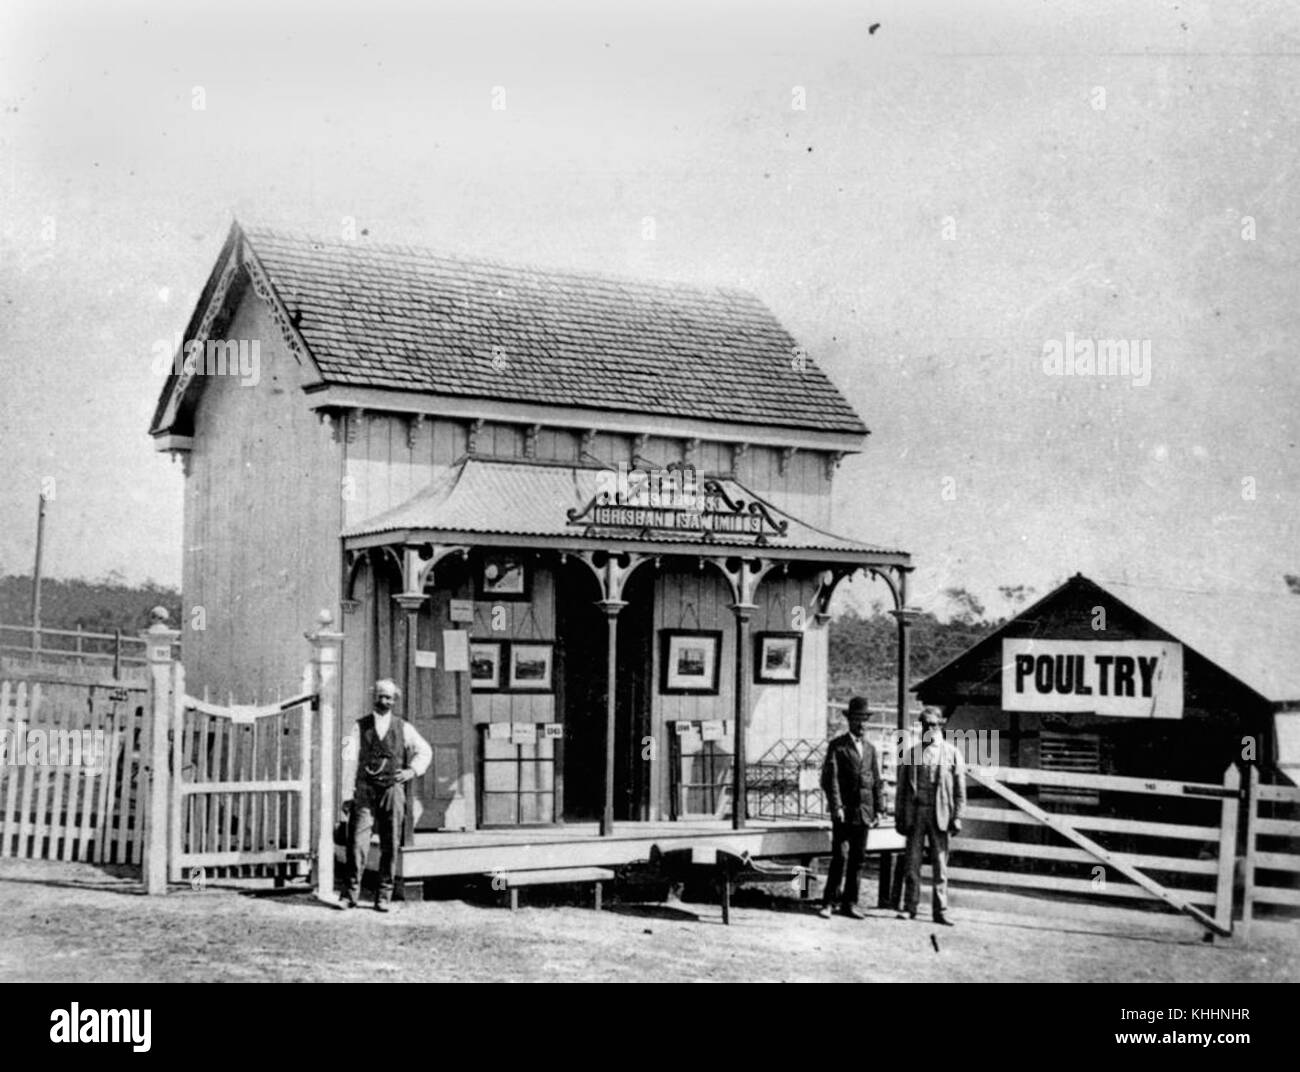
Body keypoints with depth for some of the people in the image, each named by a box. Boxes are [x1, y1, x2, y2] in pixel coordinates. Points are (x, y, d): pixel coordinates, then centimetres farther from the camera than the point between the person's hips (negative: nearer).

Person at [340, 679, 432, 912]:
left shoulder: (403, 728, 9)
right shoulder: (360, 726, 7)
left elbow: (424, 750, 17)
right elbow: (350, 753, -6)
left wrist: (413, 770, 1)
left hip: (393, 790, 1)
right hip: (365, 790, -1)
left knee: (390, 846, 2)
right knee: (357, 842, -8)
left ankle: (383, 897, 9)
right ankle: (350, 894, -1)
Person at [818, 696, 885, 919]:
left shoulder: (871, 749, 14)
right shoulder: (837, 746, 0)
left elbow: (877, 781, 15)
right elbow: (830, 778, -6)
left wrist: (879, 808, 8)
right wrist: (836, 806, -14)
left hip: (864, 811, 5)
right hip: (843, 811, -5)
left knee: (857, 859, 6)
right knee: (840, 857, -8)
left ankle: (850, 903, 13)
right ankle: (828, 903, -2)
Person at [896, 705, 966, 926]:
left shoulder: (952, 754, 6)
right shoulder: (910, 753, 10)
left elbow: (960, 789, 4)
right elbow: (902, 788, 10)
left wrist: (957, 817, -4)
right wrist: (899, 817, 5)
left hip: (940, 814, -1)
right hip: (915, 813, 1)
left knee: (940, 864, 1)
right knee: (912, 862, 2)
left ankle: (940, 910, 5)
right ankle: (909, 907, 8)